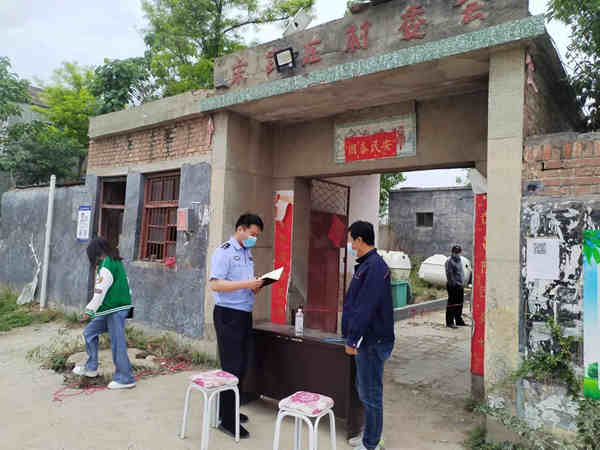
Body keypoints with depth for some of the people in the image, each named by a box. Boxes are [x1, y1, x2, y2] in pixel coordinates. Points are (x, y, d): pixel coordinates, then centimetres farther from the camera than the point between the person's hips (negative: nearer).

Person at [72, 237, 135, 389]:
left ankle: (125, 379, 7)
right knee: (90, 332, 18)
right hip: (110, 310, 10)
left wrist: (89, 310, -5)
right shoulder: (117, 262, 12)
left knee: (117, 344, -3)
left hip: (115, 310, -10)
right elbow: (123, 286, 18)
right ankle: (91, 368, 29)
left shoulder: (106, 267, -17)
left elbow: (100, 292, -16)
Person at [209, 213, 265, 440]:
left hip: (244, 314, 8)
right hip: (228, 314, -8)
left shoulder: (248, 254, 15)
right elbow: (215, 284, -19)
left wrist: (256, 287, 1)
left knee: (241, 366, 14)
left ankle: (228, 410, 28)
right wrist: (245, 284, -23)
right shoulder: (224, 252, -10)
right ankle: (227, 420, 8)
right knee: (232, 367, -3)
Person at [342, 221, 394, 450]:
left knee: (370, 393, 2)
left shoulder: (374, 267, -20)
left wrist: (352, 339, -20)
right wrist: (352, 337, 19)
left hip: (373, 342, -10)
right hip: (367, 339, 10)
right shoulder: (367, 265, 12)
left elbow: (365, 308, -24)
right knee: (364, 389, 20)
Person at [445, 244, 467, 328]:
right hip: (453, 286, -8)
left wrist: (462, 283, 14)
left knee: (460, 304, 14)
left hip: (460, 285, 8)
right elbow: (449, 274, -15)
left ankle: (459, 320, 24)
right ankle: (450, 322, -2)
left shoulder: (459, 260, 16)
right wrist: (453, 284, -19)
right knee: (452, 304, -6)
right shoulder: (449, 261, -10)